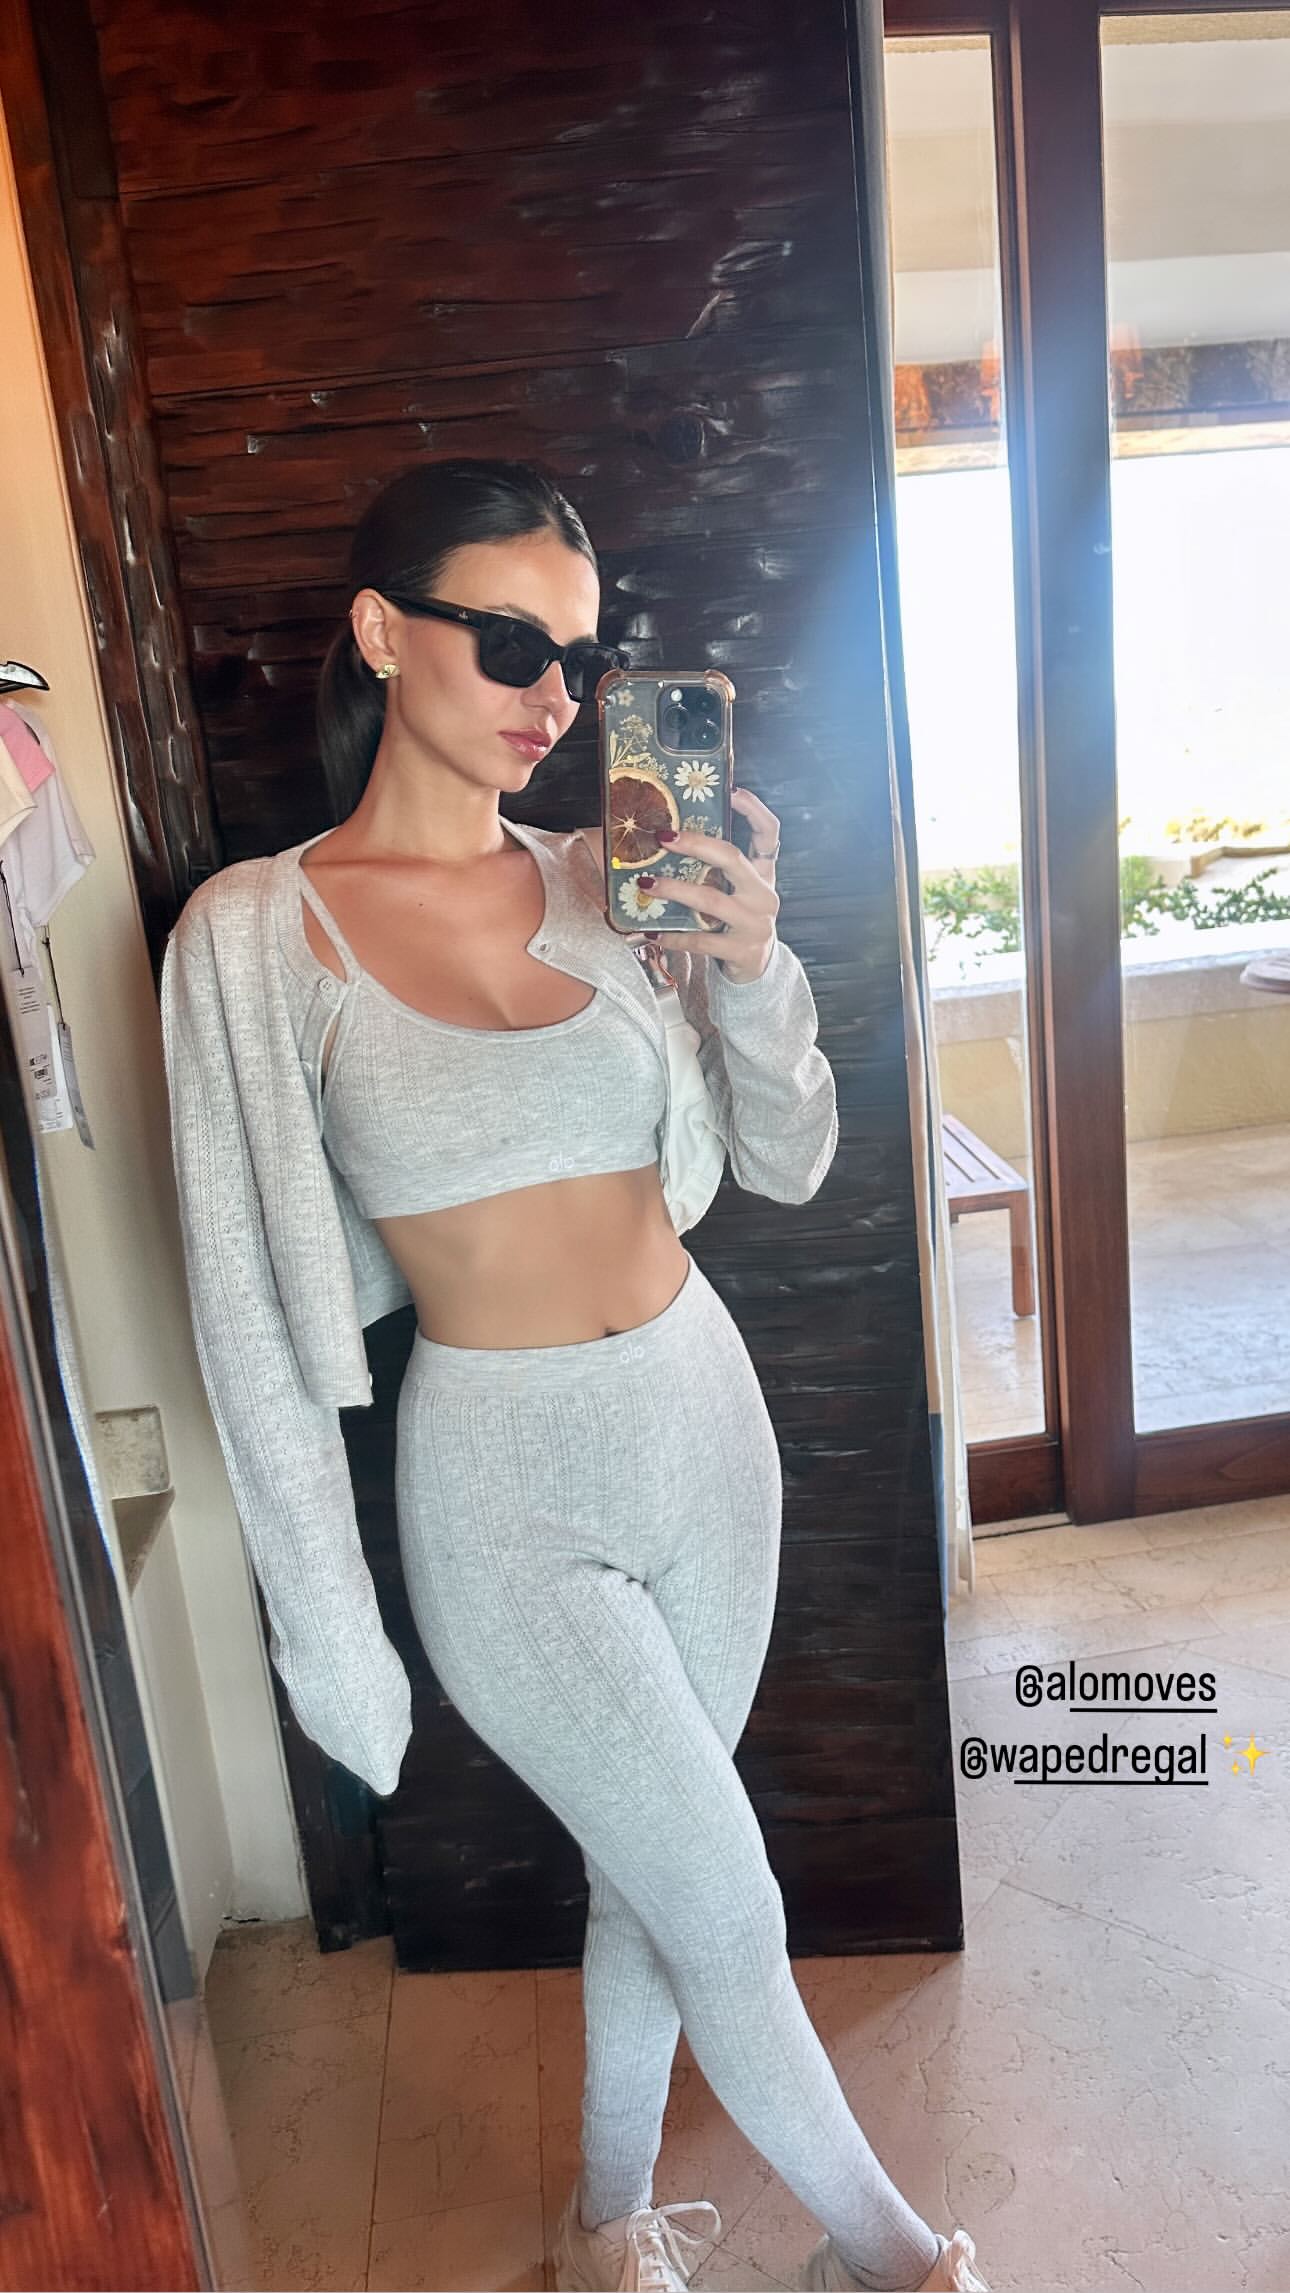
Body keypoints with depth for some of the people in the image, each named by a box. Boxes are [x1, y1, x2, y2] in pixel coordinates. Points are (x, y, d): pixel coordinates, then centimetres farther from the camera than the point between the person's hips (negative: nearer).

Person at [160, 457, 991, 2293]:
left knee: (649, 1872, 21)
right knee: (732, 1919, 7)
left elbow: (790, 1163, 3)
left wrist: (753, 967, -15)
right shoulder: (262, 933, -12)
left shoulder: (614, 885, -1)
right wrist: (322, 1619, -5)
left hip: (702, 1417, 5)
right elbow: (245, 1299, -9)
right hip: (507, 1483, -4)